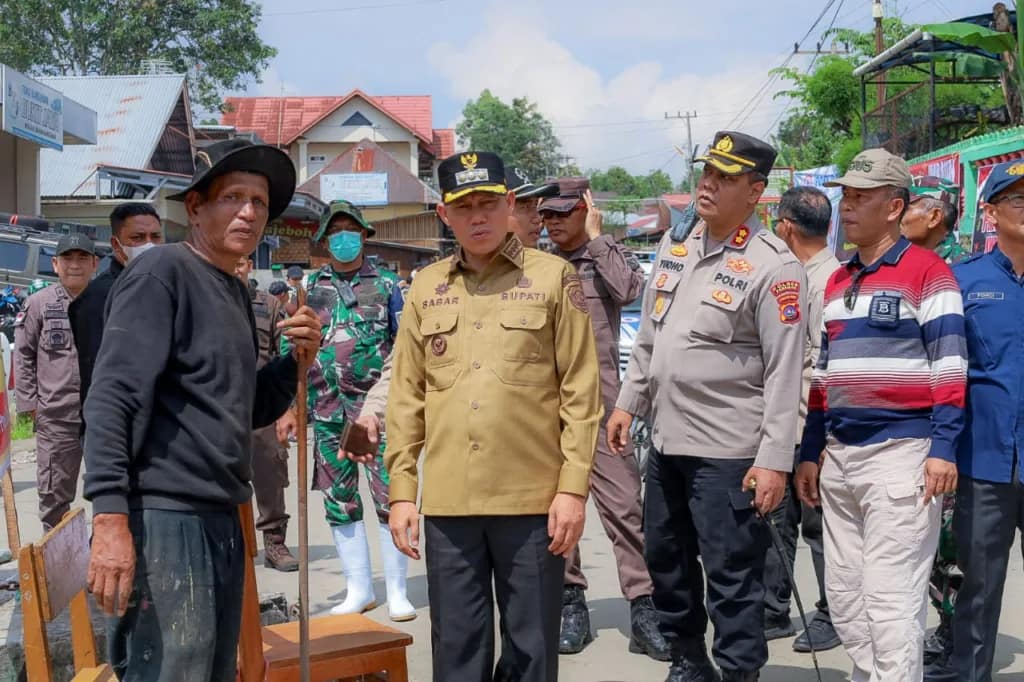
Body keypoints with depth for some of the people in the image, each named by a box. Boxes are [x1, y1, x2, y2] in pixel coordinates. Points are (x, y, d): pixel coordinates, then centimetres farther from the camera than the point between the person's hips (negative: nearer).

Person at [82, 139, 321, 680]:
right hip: (162, 519, -9)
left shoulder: (236, 292, 18)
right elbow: (111, 400, -16)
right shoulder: (162, 272, -8)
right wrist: (110, 518, -24)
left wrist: (298, 360, 5)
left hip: (221, 522, 9)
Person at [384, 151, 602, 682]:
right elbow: (406, 396, 11)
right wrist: (402, 490, 5)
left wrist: (573, 487, -7)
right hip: (448, 501, 3)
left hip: (533, 498, -2)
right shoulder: (425, 287, 10)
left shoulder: (553, 277, 1)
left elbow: (581, 391, -1)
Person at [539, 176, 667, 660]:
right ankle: (571, 601, 18)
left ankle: (643, 606, 0)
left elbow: (631, 289, -16)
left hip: (600, 400, -3)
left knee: (623, 503, -5)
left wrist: (594, 238, -8)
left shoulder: (608, 257, 5)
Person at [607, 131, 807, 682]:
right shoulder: (674, 244, 8)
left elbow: (784, 372, -16)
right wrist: (628, 402, 16)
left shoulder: (772, 266, -14)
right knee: (664, 558, 19)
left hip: (728, 451, -8)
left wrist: (774, 459, -19)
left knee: (731, 575, 0)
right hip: (666, 440, 8)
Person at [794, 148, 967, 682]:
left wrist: (942, 448, -16)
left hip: (900, 451, -7)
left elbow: (949, 365, -9)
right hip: (839, 454, 8)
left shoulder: (927, 272, -4)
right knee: (843, 593, 11)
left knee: (890, 596, -7)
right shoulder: (837, 282, 17)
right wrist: (809, 453, 19)